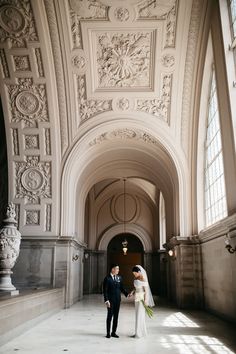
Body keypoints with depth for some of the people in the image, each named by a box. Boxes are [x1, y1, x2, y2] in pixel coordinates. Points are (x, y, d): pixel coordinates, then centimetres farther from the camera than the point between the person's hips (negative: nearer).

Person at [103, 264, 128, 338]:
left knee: (116, 316, 9)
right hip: (110, 300, -5)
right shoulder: (107, 278, -9)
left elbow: (122, 288, 11)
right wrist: (106, 300, -17)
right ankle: (108, 333, 13)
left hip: (117, 300, 5)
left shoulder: (119, 278, 6)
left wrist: (127, 294, -4)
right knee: (110, 316, 2)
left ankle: (113, 332, 20)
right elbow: (105, 291, -10)